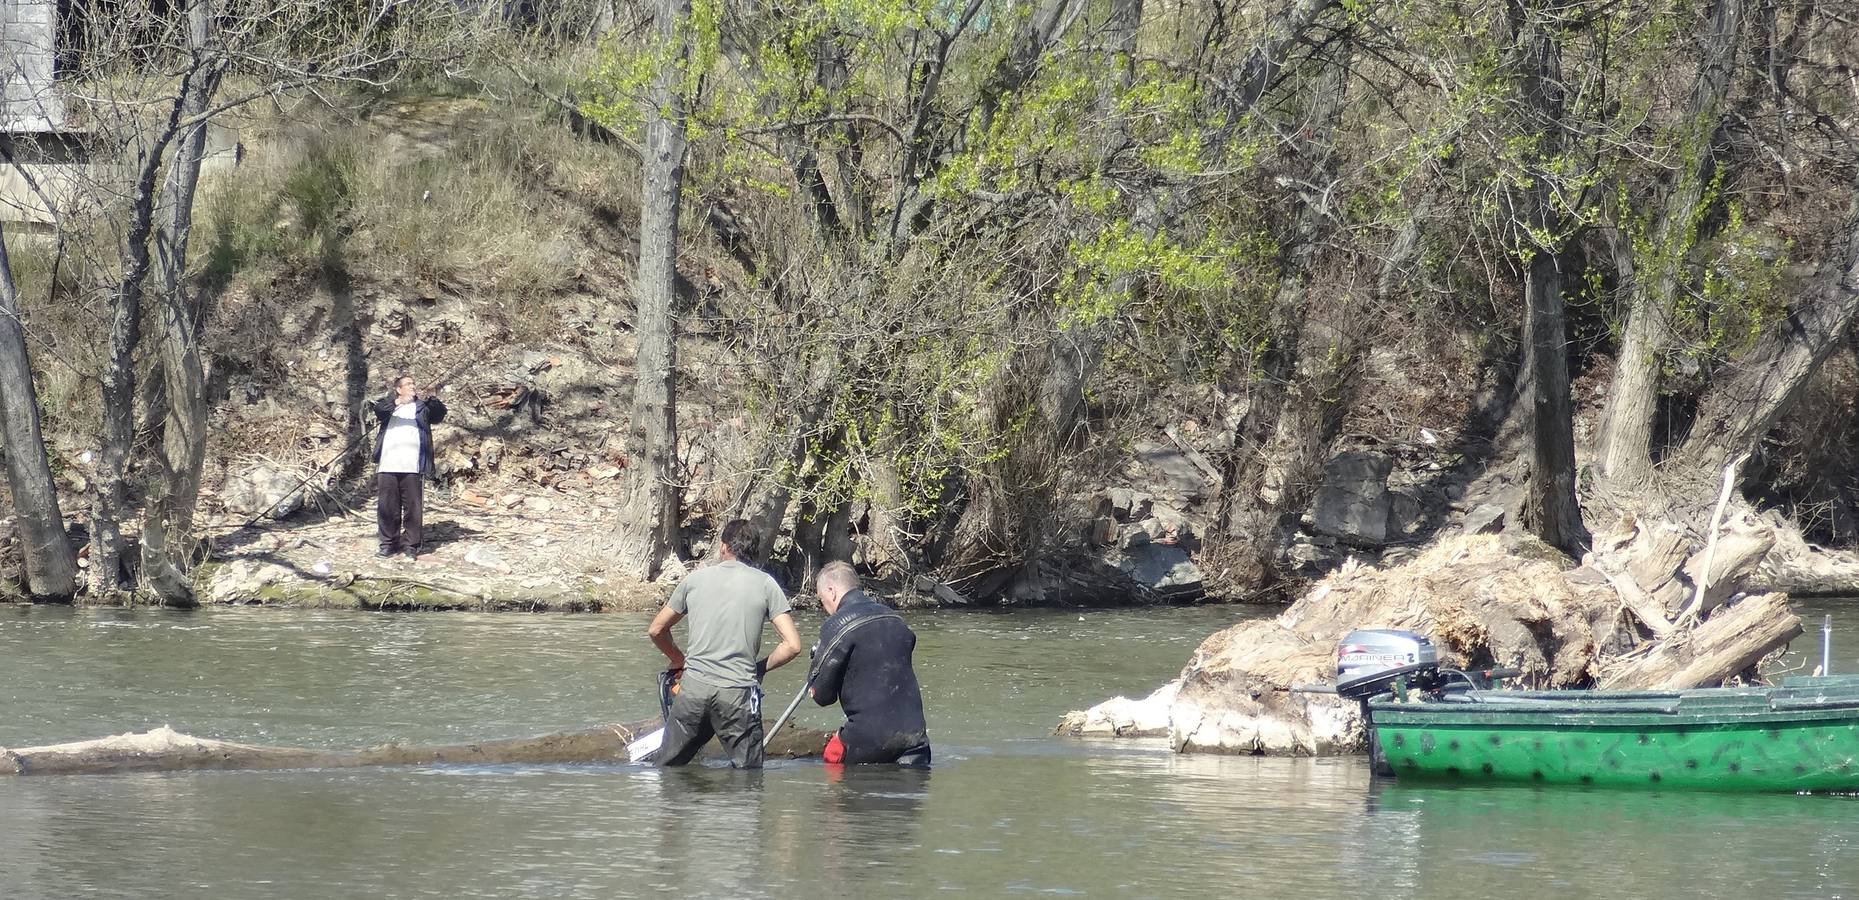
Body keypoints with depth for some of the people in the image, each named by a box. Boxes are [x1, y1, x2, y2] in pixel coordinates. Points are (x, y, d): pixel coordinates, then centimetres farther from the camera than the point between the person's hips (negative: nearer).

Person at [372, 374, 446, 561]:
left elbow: (438, 415, -6)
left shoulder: (422, 407, 11)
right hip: (387, 466, 1)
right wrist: (398, 402, -27)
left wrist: (433, 402, -28)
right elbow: (379, 410, -9)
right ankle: (388, 543, 14)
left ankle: (412, 545, 4)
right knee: (387, 506, 4)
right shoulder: (388, 405, 12)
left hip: (412, 467, -1)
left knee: (413, 507, -2)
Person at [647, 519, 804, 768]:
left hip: (693, 690, 2)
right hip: (739, 695, -2)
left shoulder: (694, 579, 9)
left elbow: (656, 631, 19)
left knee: (667, 767, 13)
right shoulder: (765, 584, 3)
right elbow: (792, 645, -2)